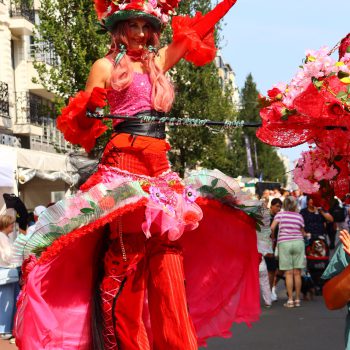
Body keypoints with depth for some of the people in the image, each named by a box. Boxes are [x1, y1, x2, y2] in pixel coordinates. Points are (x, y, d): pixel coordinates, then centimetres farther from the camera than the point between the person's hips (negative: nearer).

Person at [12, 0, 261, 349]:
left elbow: (196, 30, 26)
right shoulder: (106, 66, 4)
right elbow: (82, 122, 1)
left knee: (168, 256, 1)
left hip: (160, 168, 6)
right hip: (124, 163, -6)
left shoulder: (157, 61, 20)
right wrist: (89, 112, -20)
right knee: (126, 256, -10)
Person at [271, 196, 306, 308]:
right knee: (297, 273, 4)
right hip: (298, 243, 1)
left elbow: (272, 228, -8)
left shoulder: (280, 214, 2)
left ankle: (290, 300, -3)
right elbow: (302, 232, 11)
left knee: (289, 273, -1)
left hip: (284, 243, -1)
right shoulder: (299, 216, 6)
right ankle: (297, 299, 7)